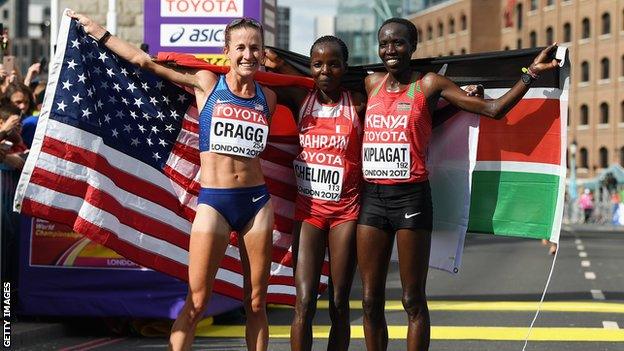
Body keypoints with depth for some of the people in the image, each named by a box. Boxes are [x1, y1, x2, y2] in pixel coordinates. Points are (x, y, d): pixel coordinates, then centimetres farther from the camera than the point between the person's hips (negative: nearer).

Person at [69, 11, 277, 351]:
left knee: (256, 303, 7)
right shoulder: (207, 83, 2)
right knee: (196, 303, -4)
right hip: (213, 202, -3)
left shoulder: (267, 97, 8)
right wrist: (99, 32, 14)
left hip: (257, 201, 3)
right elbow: (147, 62, 8)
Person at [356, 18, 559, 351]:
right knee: (370, 301, 5)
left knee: (412, 300, 0)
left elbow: (494, 109, -1)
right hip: (372, 198, 4)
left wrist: (531, 73, -6)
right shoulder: (371, 83, 11)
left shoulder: (429, 84, 0)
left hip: (410, 198, -4)